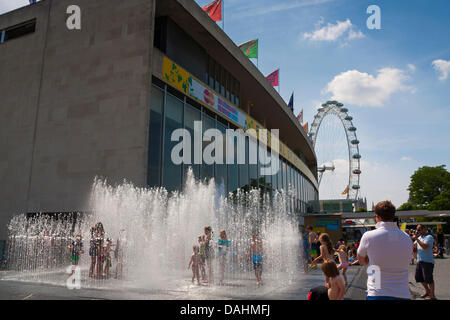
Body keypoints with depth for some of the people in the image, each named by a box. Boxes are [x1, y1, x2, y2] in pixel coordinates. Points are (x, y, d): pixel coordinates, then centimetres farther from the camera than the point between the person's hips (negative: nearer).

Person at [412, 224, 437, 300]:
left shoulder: (429, 237, -11)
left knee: (428, 278, -5)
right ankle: (427, 291, 32)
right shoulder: (419, 237, 16)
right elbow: (414, 246, 20)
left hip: (427, 261, -9)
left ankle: (432, 295, 5)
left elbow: (425, 246, -25)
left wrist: (417, 239, -20)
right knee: (418, 277, 14)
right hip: (419, 261, 9)